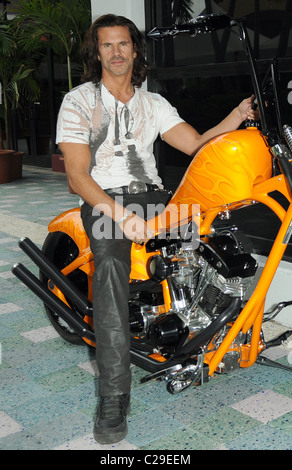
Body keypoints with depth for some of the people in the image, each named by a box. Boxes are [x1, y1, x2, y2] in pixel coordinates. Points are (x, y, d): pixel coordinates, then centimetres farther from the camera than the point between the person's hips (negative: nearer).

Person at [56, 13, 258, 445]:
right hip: (103, 200, -4)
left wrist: (236, 117, -10)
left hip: (151, 195, 5)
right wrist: (120, 214, -23)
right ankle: (113, 397, -35)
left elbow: (195, 143, 8)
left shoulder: (153, 103, 19)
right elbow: (77, 175, -7)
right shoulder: (79, 101, 4)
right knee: (110, 264, -35)